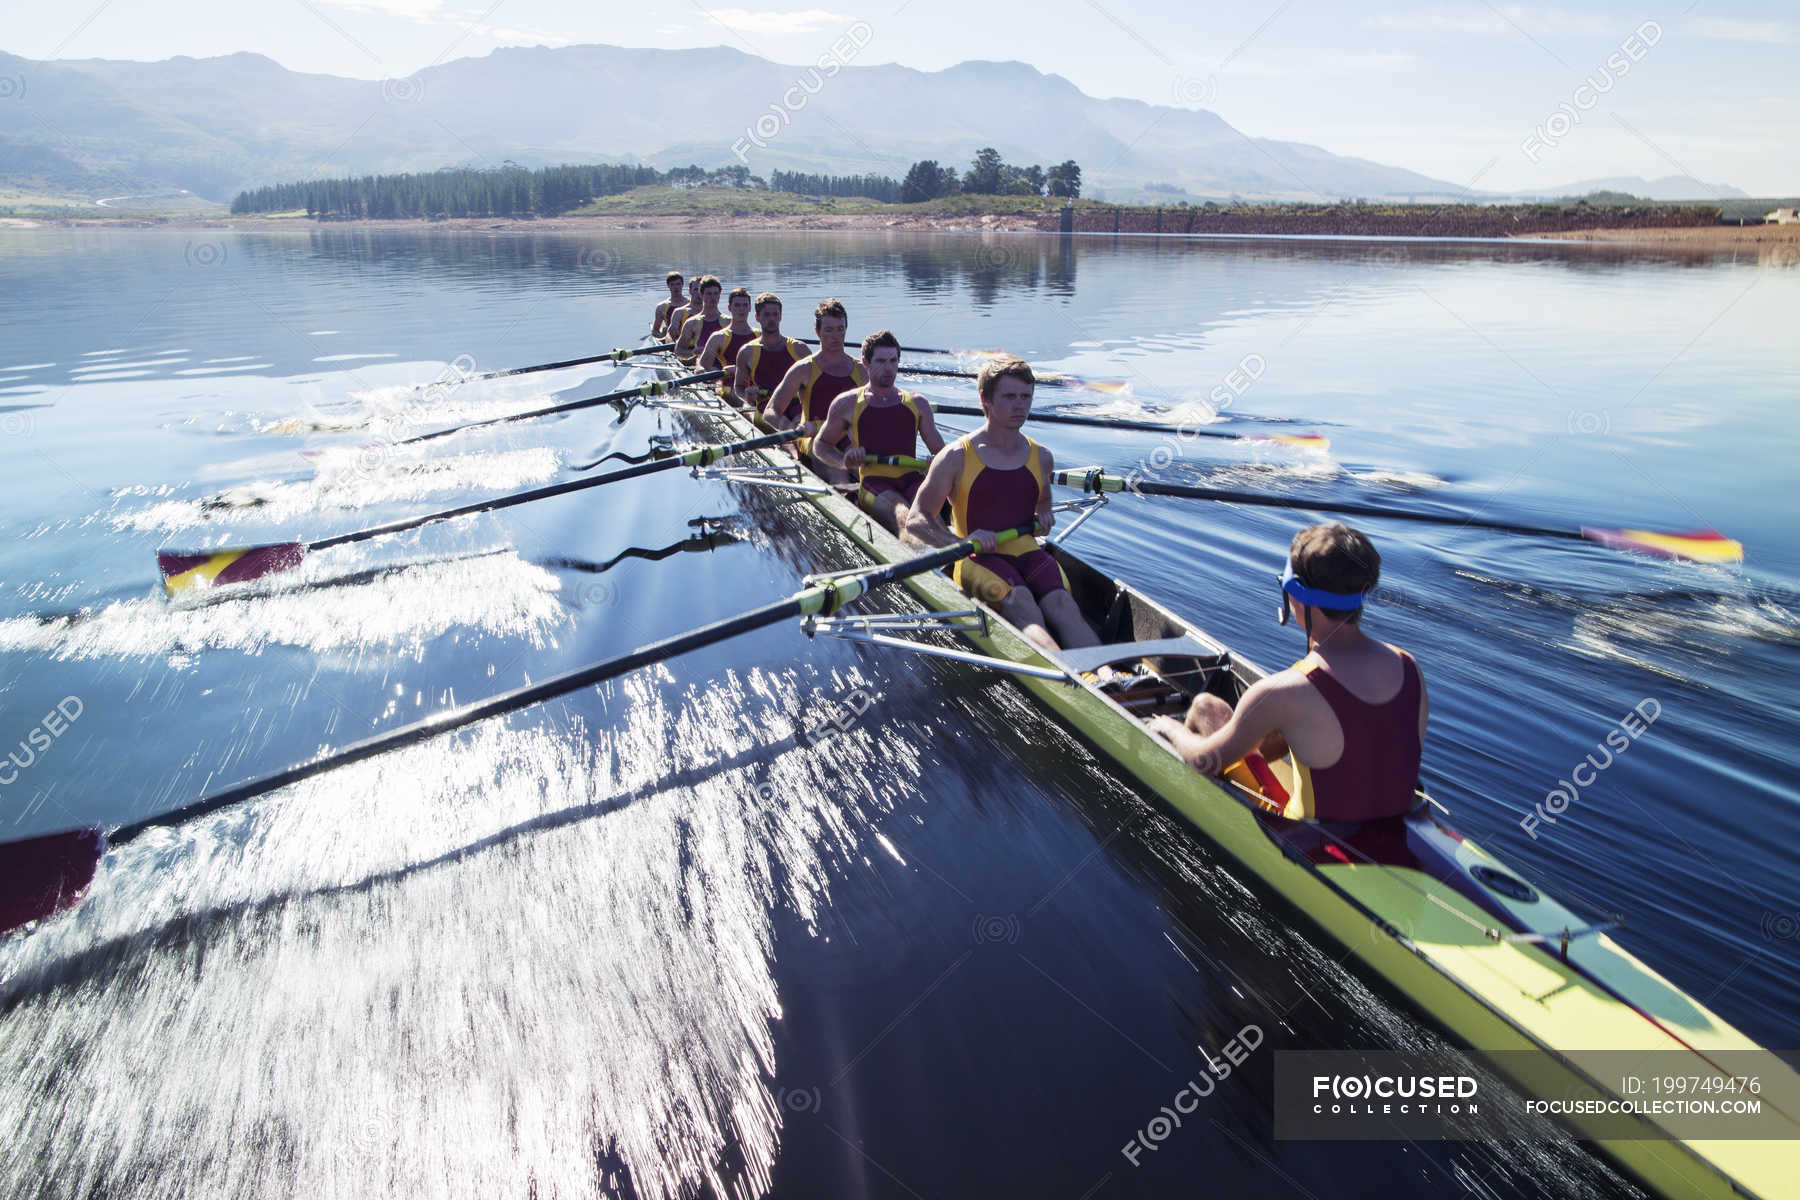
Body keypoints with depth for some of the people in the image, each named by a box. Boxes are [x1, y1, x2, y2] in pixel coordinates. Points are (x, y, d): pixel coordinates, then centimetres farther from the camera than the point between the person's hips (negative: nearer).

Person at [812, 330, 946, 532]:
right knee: (902, 514, -38)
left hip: (912, 480, 3)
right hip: (873, 483, -3)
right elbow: (820, 445, 24)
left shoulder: (917, 403, 20)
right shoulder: (846, 404, 14)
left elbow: (940, 451, 23)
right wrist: (844, 462, 1)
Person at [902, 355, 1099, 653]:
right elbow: (916, 520, 1)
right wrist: (962, 543, -16)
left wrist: (1043, 517, 10)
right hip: (977, 558, -4)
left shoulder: (1041, 457, 14)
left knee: (1060, 601, -29)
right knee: (1017, 599, -35)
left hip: (1028, 552, 4)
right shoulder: (956, 458, 1)